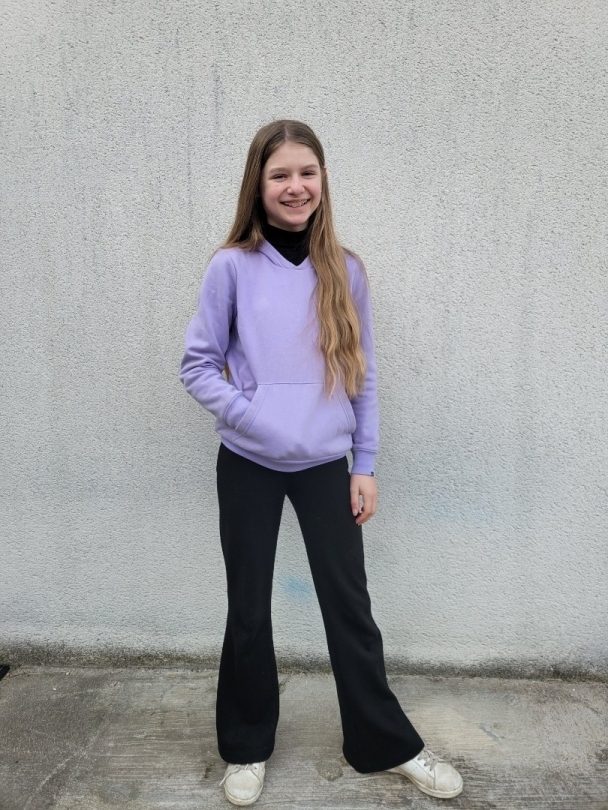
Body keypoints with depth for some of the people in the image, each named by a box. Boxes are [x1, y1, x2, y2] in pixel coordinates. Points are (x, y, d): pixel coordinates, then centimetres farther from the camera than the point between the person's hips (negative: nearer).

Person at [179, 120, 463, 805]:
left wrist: (366, 465, 3)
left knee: (350, 606, 10)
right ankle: (246, 747, 35)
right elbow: (198, 366, -1)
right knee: (249, 611, 12)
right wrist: (250, 415, -16)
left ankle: (386, 743, 32)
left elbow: (362, 375, 5)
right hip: (248, 465, -1)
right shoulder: (232, 267, -4)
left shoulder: (346, 272, 2)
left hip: (326, 465, 1)